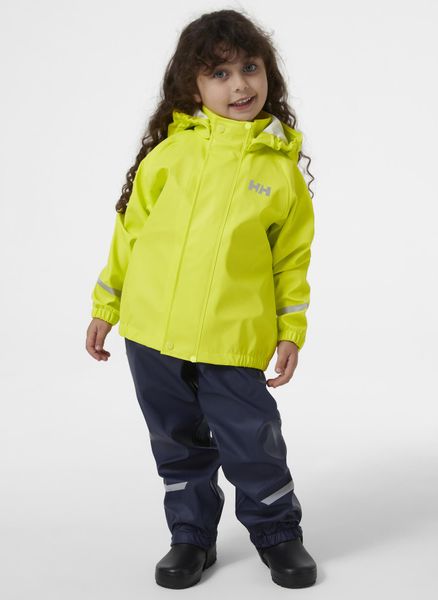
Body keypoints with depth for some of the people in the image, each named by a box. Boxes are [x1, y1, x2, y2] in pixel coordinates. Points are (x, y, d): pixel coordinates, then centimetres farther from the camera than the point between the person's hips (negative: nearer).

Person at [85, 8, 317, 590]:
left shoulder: (281, 168, 0)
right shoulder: (170, 153, 0)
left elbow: (292, 258, 5)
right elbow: (130, 230, 7)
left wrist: (291, 331, 1)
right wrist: (106, 307, 9)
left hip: (233, 343, -2)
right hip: (152, 333, 2)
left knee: (253, 446, 5)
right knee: (178, 446, 16)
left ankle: (279, 535, 30)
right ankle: (192, 537, 35)